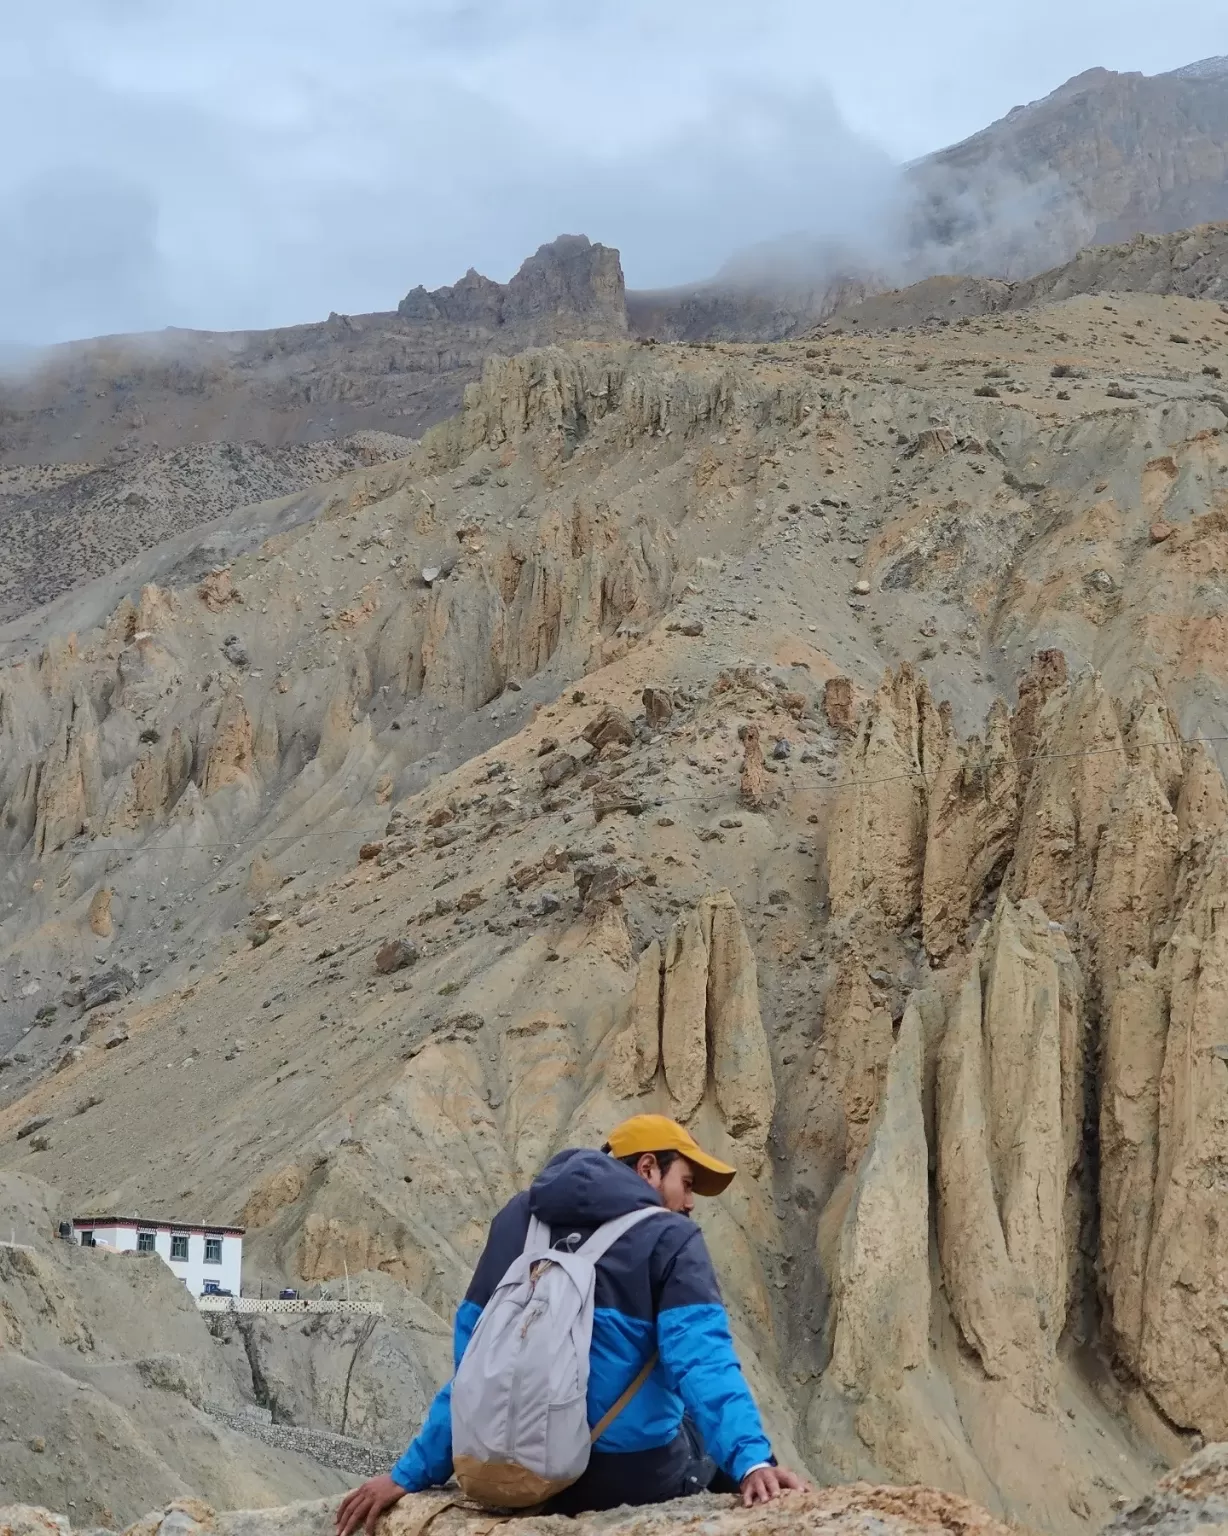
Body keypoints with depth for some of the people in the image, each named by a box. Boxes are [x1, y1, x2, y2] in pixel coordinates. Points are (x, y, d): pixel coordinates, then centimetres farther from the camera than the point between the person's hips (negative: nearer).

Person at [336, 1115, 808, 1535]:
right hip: (636, 1475, -5)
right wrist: (751, 1460, -30)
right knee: (717, 1438, 26)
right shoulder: (669, 1239, -4)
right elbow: (703, 1363, -20)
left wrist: (411, 1473, 14)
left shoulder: (517, 1219, 10)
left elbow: (476, 1363, 11)